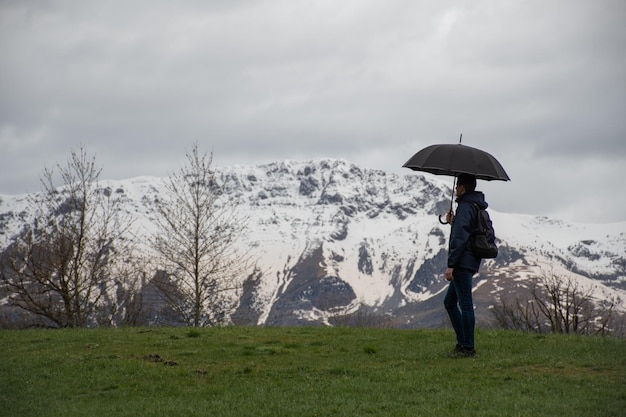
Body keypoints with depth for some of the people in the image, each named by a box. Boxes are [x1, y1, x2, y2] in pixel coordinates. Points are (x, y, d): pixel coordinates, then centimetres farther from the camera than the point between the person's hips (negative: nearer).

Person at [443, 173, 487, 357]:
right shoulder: (479, 208, 18)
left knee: (465, 304, -7)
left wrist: (451, 265, -20)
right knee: (449, 301, 17)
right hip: (472, 262, 10)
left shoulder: (465, 207, -12)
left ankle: (468, 347, -6)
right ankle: (462, 342, 16)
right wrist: (453, 223, 20)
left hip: (462, 263, -10)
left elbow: (459, 238, -19)